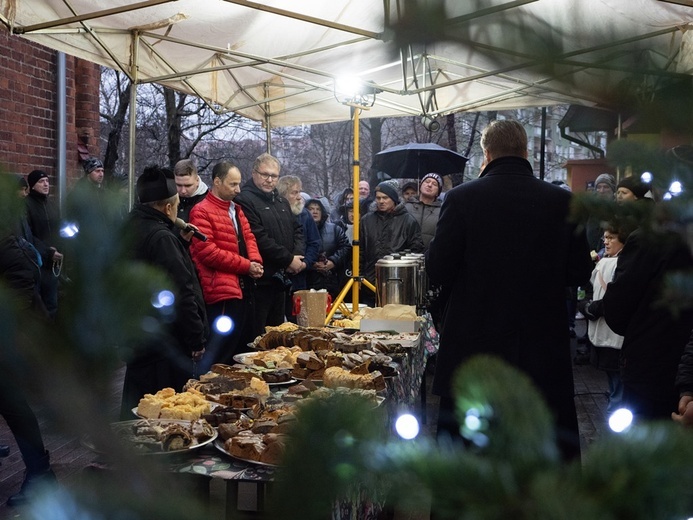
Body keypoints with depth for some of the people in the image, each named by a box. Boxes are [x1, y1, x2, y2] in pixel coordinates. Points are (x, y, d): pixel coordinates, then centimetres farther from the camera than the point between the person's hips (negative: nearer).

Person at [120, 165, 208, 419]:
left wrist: (180, 242, 9)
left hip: (137, 336, 10)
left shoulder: (132, 227, 10)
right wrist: (197, 340, -16)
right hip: (167, 342, -10)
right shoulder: (161, 237, -21)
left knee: (136, 410, 20)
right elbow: (181, 294, -23)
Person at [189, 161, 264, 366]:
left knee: (244, 346, 15)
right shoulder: (201, 211, -9)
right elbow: (207, 251, -17)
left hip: (244, 288, 9)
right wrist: (246, 265, -14)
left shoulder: (236, 209, 17)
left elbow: (248, 236, 17)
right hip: (223, 290, -9)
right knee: (220, 351, -8)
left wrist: (255, 261, -5)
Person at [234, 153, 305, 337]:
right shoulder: (245, 201, -11)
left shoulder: (282, 202, 18)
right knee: (257, 335, -6)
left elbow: (297, 230, 20)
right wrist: (289, 260, -14)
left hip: (280, 278, 9)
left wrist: (298, 256, -1)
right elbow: (259, 239, -20)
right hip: (259, 280, -9)